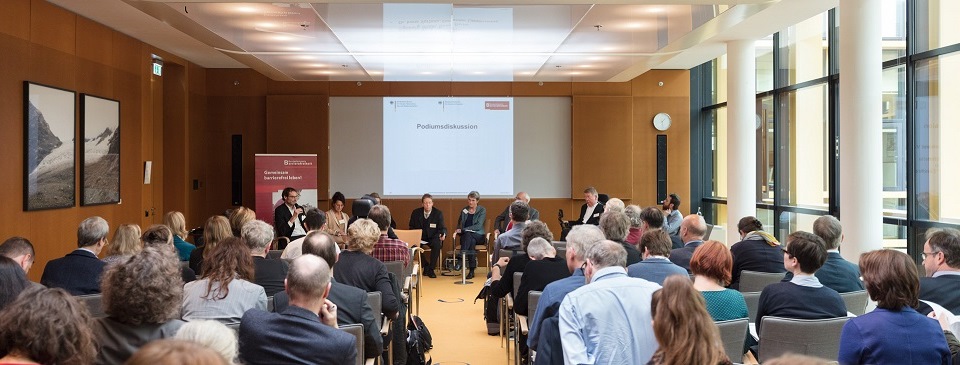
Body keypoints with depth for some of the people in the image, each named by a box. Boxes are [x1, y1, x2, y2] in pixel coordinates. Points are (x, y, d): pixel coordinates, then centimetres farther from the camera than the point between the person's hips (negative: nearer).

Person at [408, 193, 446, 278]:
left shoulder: (438, 213, -3)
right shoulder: (416, 213, 1)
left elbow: (442, 228, -5)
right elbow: (412, 227, 8)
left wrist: (443, 234, -30)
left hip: (433, 237, -1)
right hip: (419, 237, 1)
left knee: (437, 245, -34)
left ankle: (431, 269, -20)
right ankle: (425, 265, -10)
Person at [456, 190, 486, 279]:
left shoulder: (482, 210, 2)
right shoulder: (464, 210, 16)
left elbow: (479, 226, -11)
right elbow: (459, 224, 21)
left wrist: (464, 229, -18)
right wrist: (458, 230, -5)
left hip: (478, 236, -3)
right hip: (466, 236, 3)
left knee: (468, 234, -39)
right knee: (471, 242, -37)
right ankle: (472, 270, -47)